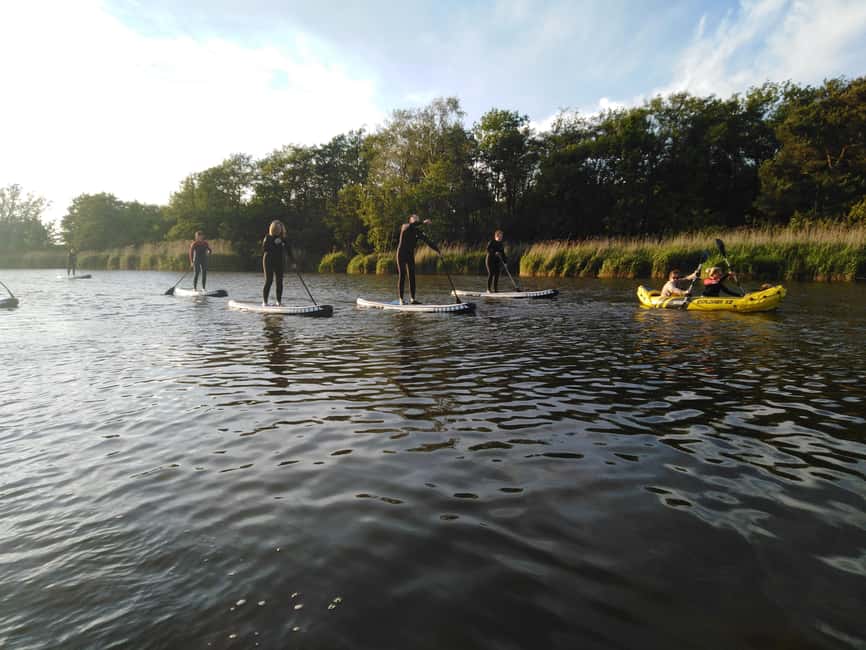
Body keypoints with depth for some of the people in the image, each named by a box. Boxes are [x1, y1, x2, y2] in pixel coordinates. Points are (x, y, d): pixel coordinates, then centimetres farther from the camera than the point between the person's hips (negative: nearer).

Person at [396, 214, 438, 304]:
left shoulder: (418, 231, 7)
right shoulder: (404, 227, -6)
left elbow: (427, 241, 3)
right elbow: (409, 226, -30)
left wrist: (437, 249, -8)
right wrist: (423, 222, -37)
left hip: (410, 255, 5)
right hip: (401, 254, -5)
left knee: (412, 276, -1)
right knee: (402, 276, -5)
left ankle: (412, 299, -1)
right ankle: (401, 299, -5)